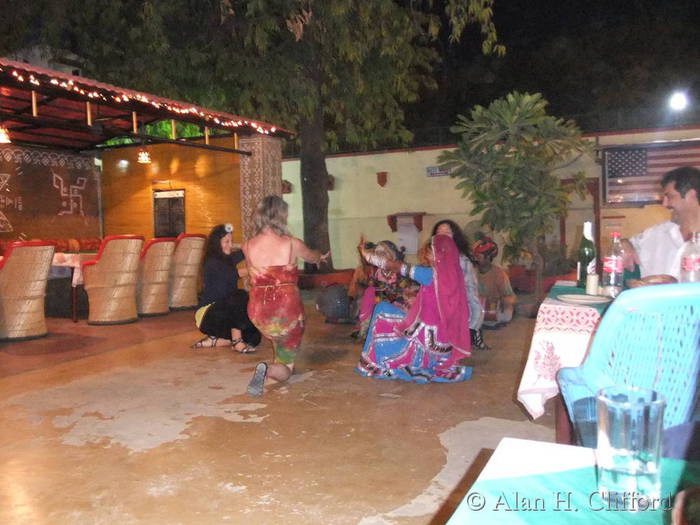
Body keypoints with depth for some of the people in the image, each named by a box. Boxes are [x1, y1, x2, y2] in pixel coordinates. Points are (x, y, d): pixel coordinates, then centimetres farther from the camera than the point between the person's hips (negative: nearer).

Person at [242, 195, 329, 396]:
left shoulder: (248, 246, -5)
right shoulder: (292, 244, -13)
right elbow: (312, 256, 11)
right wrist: (321, 257, 38)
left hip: (259, 313, 4)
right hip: (288, 311, -4)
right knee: (285, 369, 10)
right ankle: (268, 372, -21)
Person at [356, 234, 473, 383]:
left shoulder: (431, 274, -20)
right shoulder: (453, 274, -2)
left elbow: (397, 267, -16)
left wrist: (366, 254, -9)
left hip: (427, 333, -7)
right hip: (444, 335, 7)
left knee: (383, 309, 7)